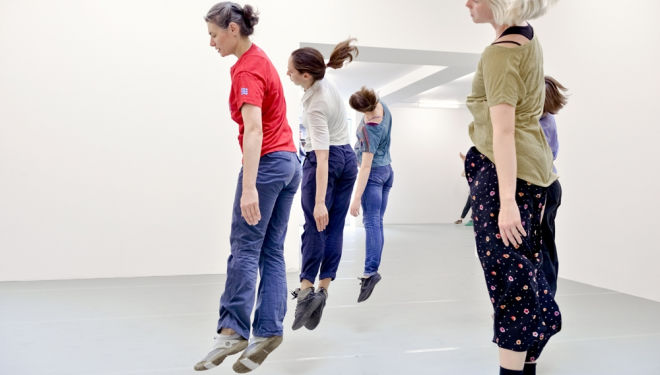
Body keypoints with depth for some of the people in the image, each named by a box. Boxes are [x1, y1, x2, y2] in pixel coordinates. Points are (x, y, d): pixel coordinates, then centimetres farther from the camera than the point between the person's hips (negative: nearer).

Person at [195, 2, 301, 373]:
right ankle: (268, 331, 7)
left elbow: (254, 129, -28)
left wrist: (248, 188, -35)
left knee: (245, 249, -5)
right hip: (289, 161, 10)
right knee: (272, 251, 6)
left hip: (267, 162, -10)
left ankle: (233, 331, -1)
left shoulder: (247, 70, -14)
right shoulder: (259, 58, 15)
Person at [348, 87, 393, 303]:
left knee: (371, 222, -17)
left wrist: (356, 198, -27)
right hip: (387, 170, 9)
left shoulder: (369, 130, -25)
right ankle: (372, 271, 15)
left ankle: (370, 271, -28)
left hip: (374, 173, -9)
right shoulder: (381, 105, -4)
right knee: (378, 222, 9)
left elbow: (366, 166, -27)